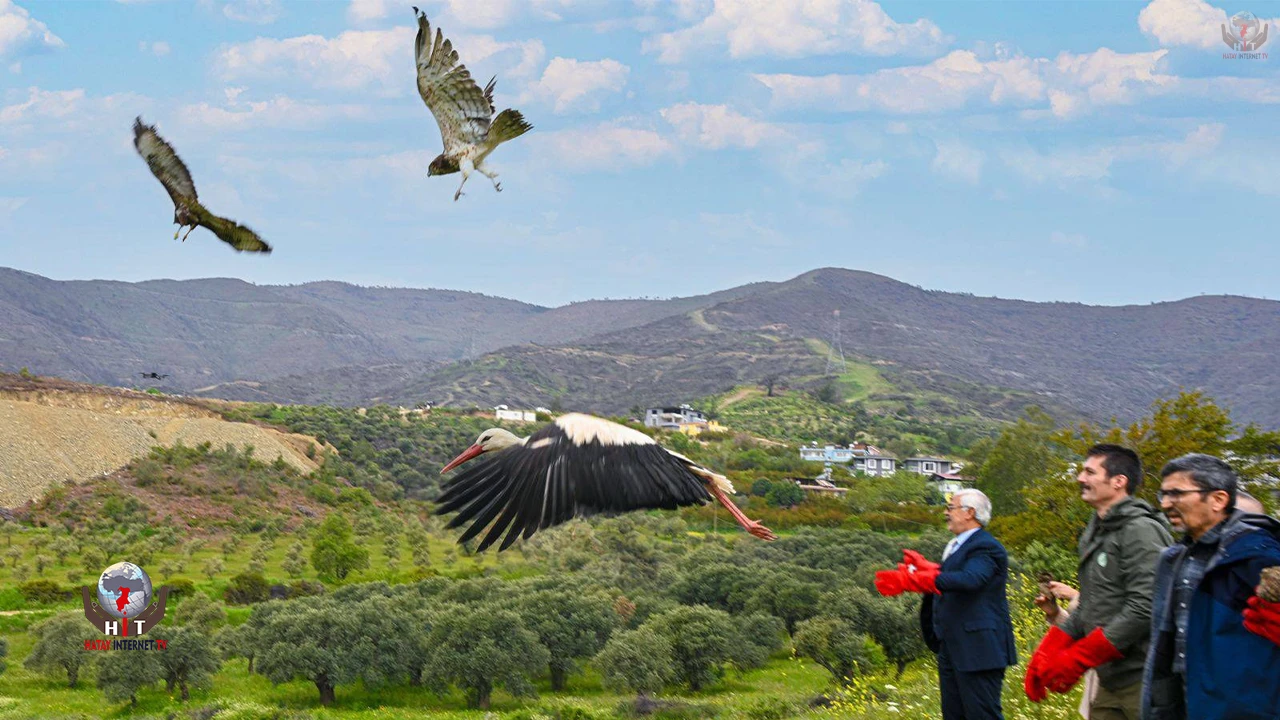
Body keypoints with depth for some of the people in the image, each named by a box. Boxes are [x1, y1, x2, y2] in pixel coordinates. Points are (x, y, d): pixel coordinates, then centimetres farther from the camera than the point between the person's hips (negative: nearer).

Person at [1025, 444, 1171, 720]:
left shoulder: (1141, 531, -11)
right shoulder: (1095, 535, 18)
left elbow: (1144, 609, -20)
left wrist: (1077, 659, -18)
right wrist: (1045, 654, 6)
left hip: (1143, 679, -9)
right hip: (1109, 681, 9)